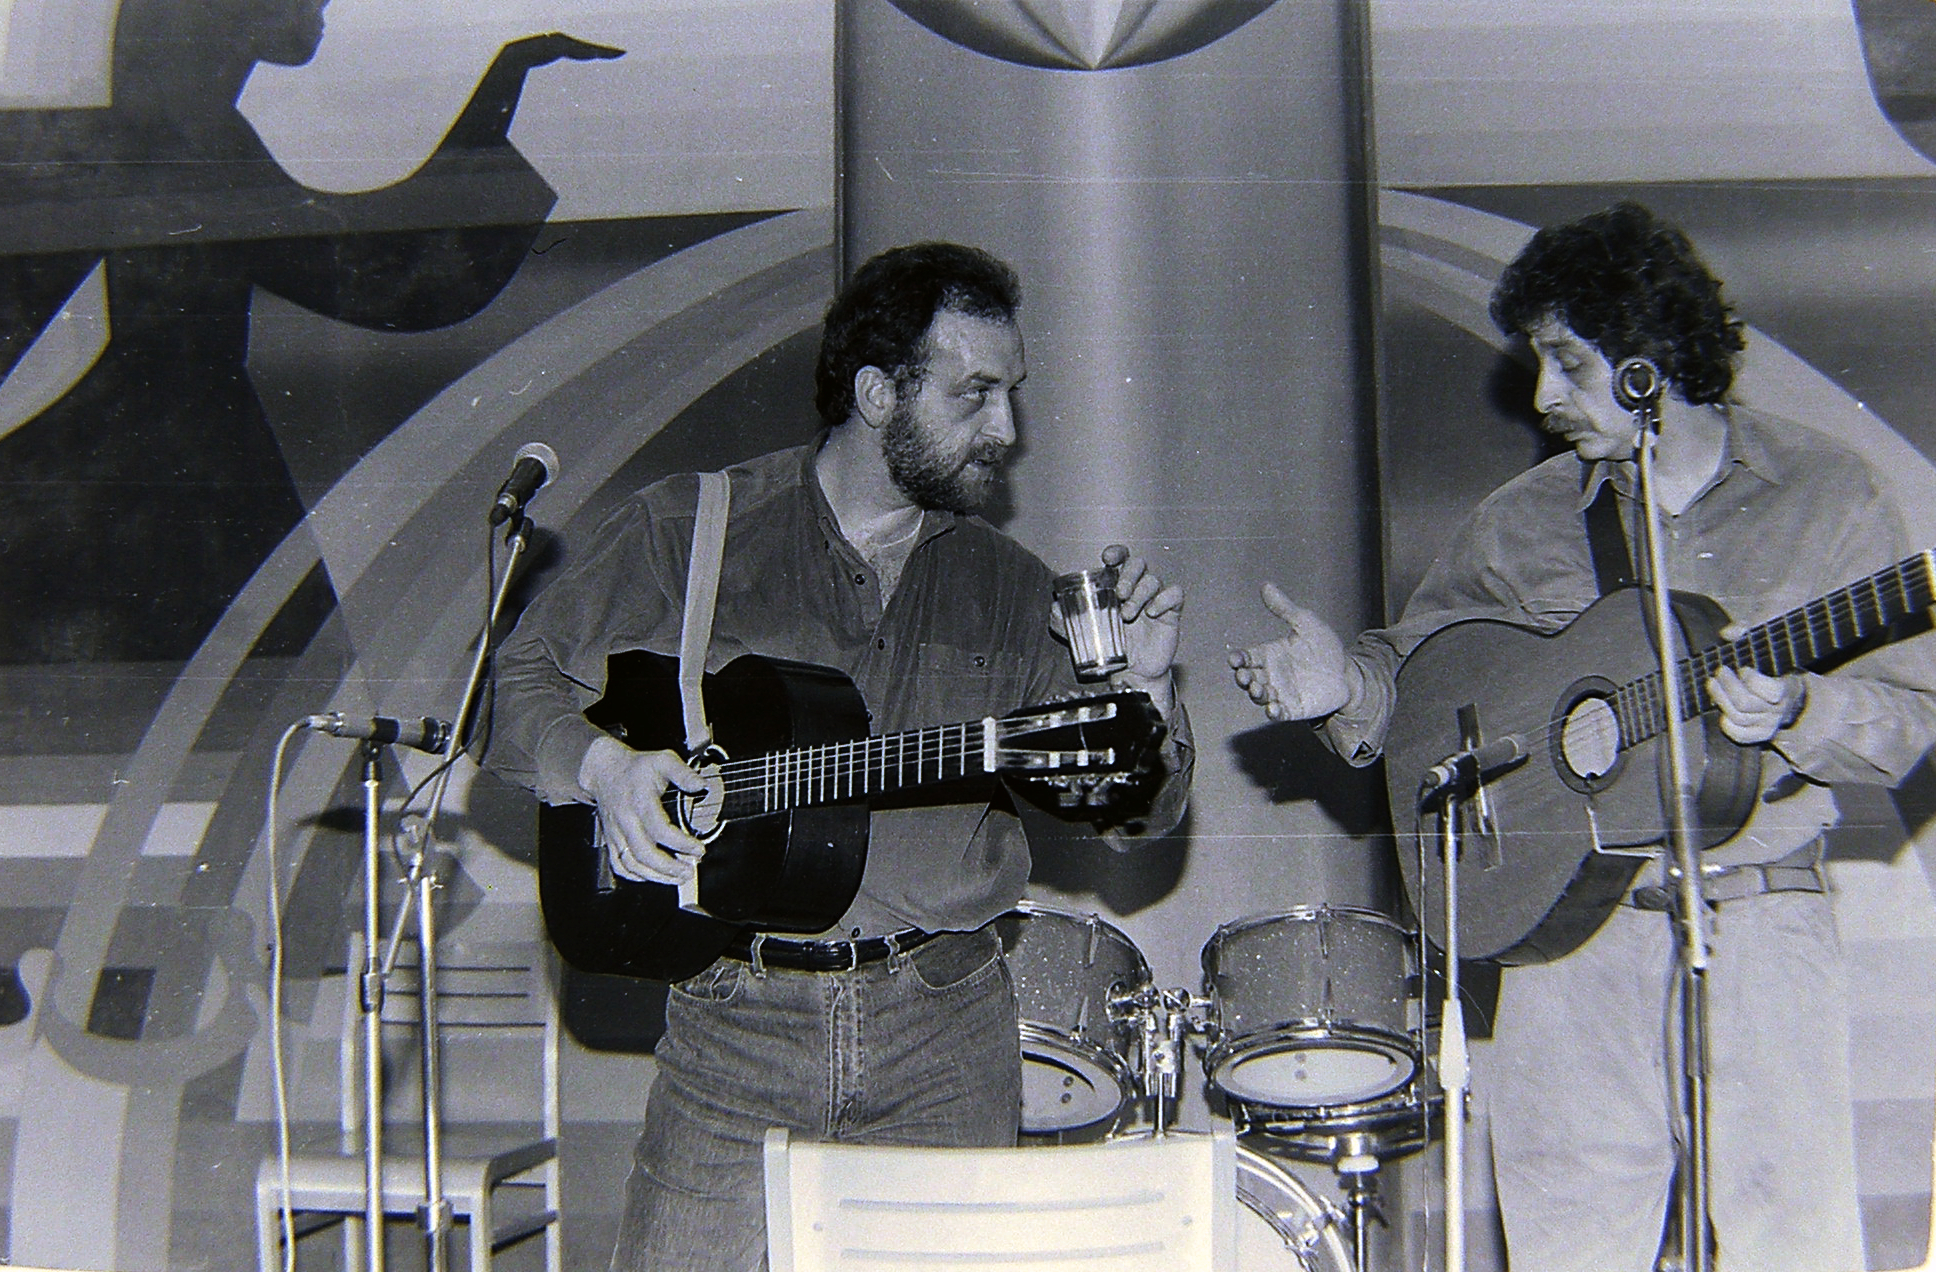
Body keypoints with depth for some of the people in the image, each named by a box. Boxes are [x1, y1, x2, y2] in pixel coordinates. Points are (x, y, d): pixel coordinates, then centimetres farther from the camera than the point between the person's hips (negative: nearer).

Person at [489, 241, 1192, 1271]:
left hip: (949, 1036, 2)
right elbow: (515, 680, 5)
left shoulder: (1007, 588, 9)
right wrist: (603, 765, -15)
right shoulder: (687, 531, 1)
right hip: (737, 1027, -2)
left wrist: (1139, 687, -10)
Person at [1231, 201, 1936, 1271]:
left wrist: (1796, 714, -19)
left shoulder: (1822, 494, 2)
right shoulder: (1524, 520, 8)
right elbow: (1417, 660, 11)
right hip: (1560, 932, 2)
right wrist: (1345, 681, -11)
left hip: (1758, 930, -1)